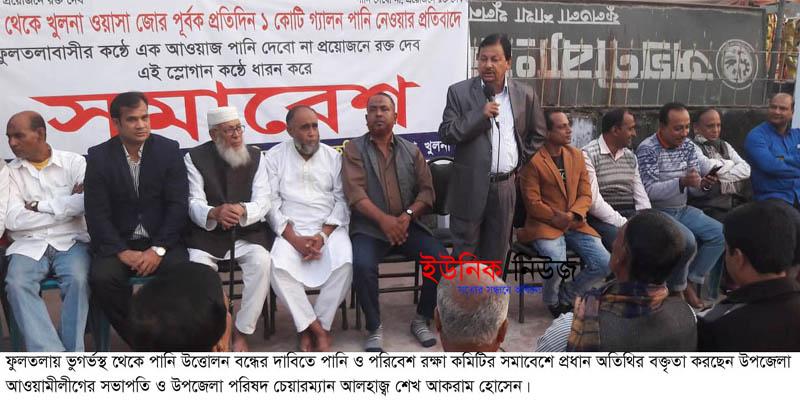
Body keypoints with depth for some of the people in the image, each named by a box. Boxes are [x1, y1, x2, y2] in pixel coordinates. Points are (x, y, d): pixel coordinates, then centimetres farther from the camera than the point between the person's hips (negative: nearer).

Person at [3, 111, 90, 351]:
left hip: (70, 242, -2)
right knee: (16, 284, -27)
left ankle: (72, 354, -20)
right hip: (29, 245, 2)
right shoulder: (10, 172, 10)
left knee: (77, 279, -30)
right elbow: (13, 220, -3)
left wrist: (38, 205, -6)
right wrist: (66, 205, -4)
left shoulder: (74, 162, 4)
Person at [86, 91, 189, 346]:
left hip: (162, 241, -1)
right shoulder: (99, 156, 0)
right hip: (118, 242, 1)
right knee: (101, 278, -27)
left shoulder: (169, 150, -1)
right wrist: (122, 251, -17)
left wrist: (158, 249, -16)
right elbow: (97, 213, -4)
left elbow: (177, 205, -5)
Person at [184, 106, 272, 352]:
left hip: (247, 233, 1)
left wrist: (242, 210, -27)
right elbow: (194, 204, -7)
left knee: (261, 262, -28)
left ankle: (242, 333, -11)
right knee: (197, 266, -30)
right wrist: (214, 213, -31)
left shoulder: (256, 157, 6)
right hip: (207, 234, -1)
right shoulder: (195, 158, 2)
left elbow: (262, 202, -3)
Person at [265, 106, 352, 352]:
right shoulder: (275, 156, 6)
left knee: (344, 263, -29)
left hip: (329, 228, 1)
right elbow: (272, 202, -1)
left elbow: (341, 200, 4)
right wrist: (294, 239, -13)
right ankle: (318, 330, -14)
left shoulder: (333, 156, 9)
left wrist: (322, 235, -11)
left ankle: (309, 328, -12)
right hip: (290, 230, 0)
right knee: (278, 267, -30)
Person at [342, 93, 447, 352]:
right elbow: (355, 192, -8)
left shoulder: (411, 151, 14)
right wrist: (383, 219, -21)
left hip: (407, 225, 3)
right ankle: (374, 328, -8)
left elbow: (426, 190, 6)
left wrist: (407, 216, -13)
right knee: (362, 265, -31)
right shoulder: (354, 149, 5)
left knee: (441, 258, -20)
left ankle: (422, 319, 2)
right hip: (369, 227, -2)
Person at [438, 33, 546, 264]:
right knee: (464, 253, 6)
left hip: (506, 187, 3)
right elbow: (446, 134, -9)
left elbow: (537, 134, 18)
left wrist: (522, 165, 10)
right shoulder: (459, 92, -2)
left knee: (496, 252, 12)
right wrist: (480, 113, -17)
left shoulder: (525, 95, 5)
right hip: (470, 187, -2)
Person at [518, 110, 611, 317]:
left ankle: (566, 296, 15)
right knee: (557, 266, -29)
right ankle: (551, 301, 8)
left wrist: (573, 215, -11)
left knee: (605, 264, -11)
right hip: (545, 225, -5)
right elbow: (532, 203, -9)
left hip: (575, 225, 6)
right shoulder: (533, 160, -9)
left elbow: (585, 195, 8)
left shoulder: (576, 155, 10)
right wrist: (558, 218, -15)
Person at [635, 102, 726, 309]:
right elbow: (649, 191, -21)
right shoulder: (647, 149, -15)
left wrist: (705, 183, -21)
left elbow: (695, 186, 4)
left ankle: (692, 282, 5)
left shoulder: (687, 145, 5)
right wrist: (681, 182, -34)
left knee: (719, 233, -7)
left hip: (682, 210, 7)